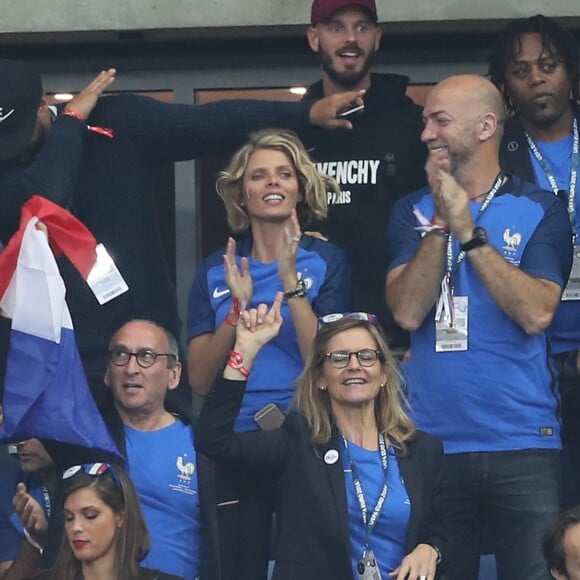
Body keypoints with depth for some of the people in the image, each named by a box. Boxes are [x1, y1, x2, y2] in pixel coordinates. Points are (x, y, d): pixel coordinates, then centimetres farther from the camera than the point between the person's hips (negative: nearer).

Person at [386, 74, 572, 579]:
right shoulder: (413, 211, 8)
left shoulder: (539, 211, 0)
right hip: (433, 442, 2)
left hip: (524, 443, -2)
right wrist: (441, 222, -11)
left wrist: (468, 230, -13)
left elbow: (536, 313, -13)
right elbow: (408, 311, -5)